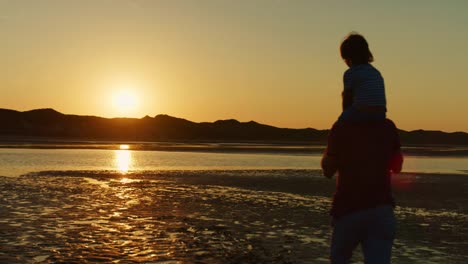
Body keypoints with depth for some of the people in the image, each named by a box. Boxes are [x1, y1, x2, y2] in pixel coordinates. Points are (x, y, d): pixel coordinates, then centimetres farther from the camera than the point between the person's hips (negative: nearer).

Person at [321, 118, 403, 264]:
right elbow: (396, 167, 16)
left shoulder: (341, 127, -6)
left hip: (349, 206, -2)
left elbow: (328, 170, -1)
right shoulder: (388, 126, 4)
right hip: (381, 208, 2)